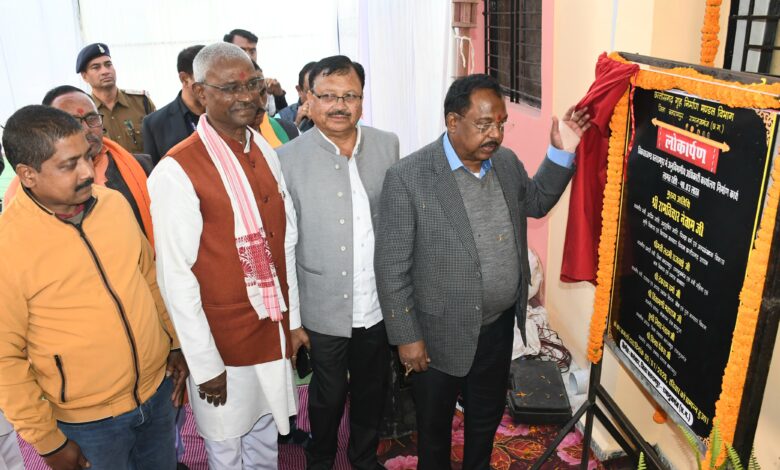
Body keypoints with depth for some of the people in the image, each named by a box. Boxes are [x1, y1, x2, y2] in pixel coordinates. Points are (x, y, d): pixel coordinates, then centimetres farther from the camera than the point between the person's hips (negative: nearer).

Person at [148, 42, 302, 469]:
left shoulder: (265, 150, 1)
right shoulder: (176, 172, -19)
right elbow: (175, 278, -17)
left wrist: (293, 320, 9)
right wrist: (206, 365, -13)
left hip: (274, 333, 5)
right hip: (223, 343, -5)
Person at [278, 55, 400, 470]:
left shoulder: (387, 145, -1)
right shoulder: (289, 158, -12)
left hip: (379, 306, 3)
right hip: (324, 310, -3)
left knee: (372, 390, 22)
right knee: (328, 396, 18)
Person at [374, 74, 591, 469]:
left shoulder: (506, 162, -2)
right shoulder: (407, 178, -20)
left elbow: (536, 202, 17)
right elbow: (391, 268, -17)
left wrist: (562, 153, 2)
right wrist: (406, 337, -14)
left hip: (500, 325, 6)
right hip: (441, 333, -5)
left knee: (488, 415, 26)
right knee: (434, 423, 19)